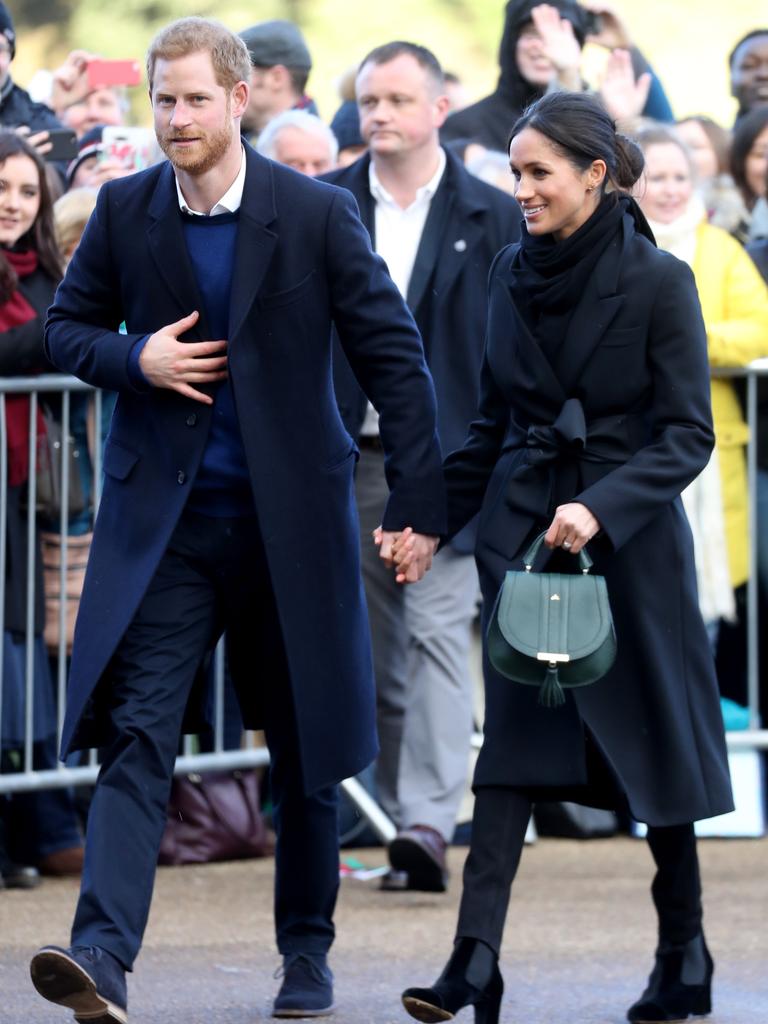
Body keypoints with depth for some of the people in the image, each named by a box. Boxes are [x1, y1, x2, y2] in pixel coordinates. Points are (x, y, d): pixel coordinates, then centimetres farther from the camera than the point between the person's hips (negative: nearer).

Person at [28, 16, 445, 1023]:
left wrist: (419, 502, -6)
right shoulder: (125, 211, 1)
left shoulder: (318, 215, -6)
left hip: (289, 516, 0)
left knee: (306, 747, 10)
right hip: (163, 518, 1)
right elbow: (68, 326, 13)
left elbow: (394, 357, -2)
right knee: (135, 734, -13)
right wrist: (133, 359, -9)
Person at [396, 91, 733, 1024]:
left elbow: (688, 435, -11)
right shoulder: (511, 276, 6)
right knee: (514, 739, -7)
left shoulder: (657, 282, -9)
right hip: (521, 533, 3)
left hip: (628, 540, -3)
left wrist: (600, 510, -23)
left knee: (652, 739, 7)